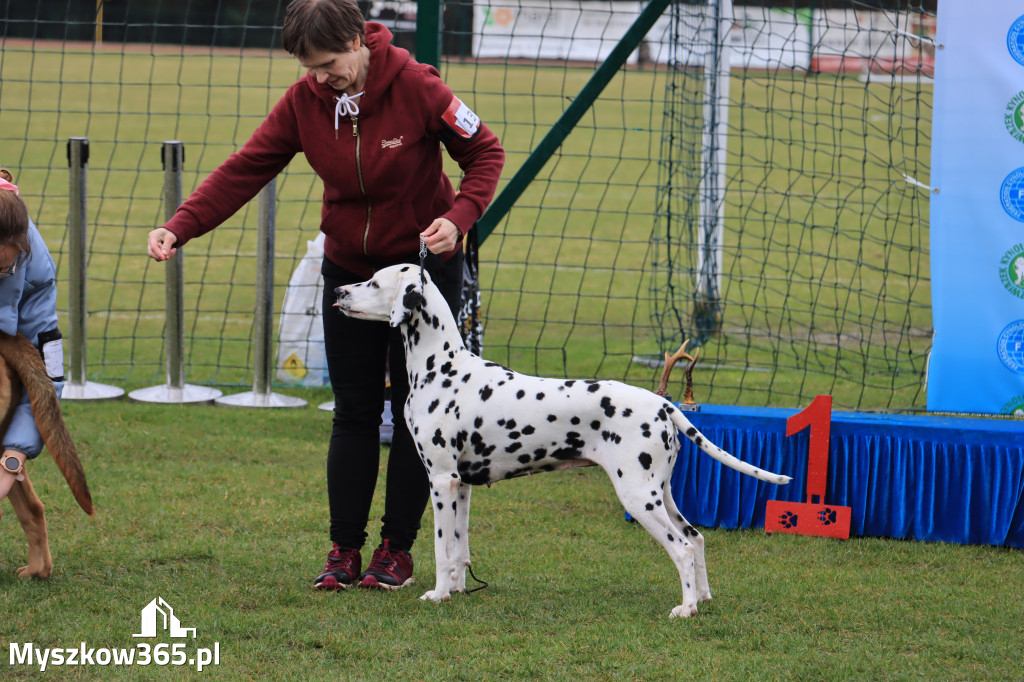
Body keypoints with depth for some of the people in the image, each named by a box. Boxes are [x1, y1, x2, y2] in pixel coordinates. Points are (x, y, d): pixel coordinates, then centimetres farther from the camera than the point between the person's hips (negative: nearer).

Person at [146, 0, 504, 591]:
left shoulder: (416, 87, -20)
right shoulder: (303, 102, -10)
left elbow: (485, 153, -11)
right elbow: (244, 171, -13)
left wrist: (460, 217, -28)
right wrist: (179, 228, -25)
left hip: (425, 266, -3)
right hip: (349, 269, 3)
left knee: (416, 411, 1)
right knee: (354, 412, 3)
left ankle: (398, 549, 9)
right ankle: (345, 551, 6)